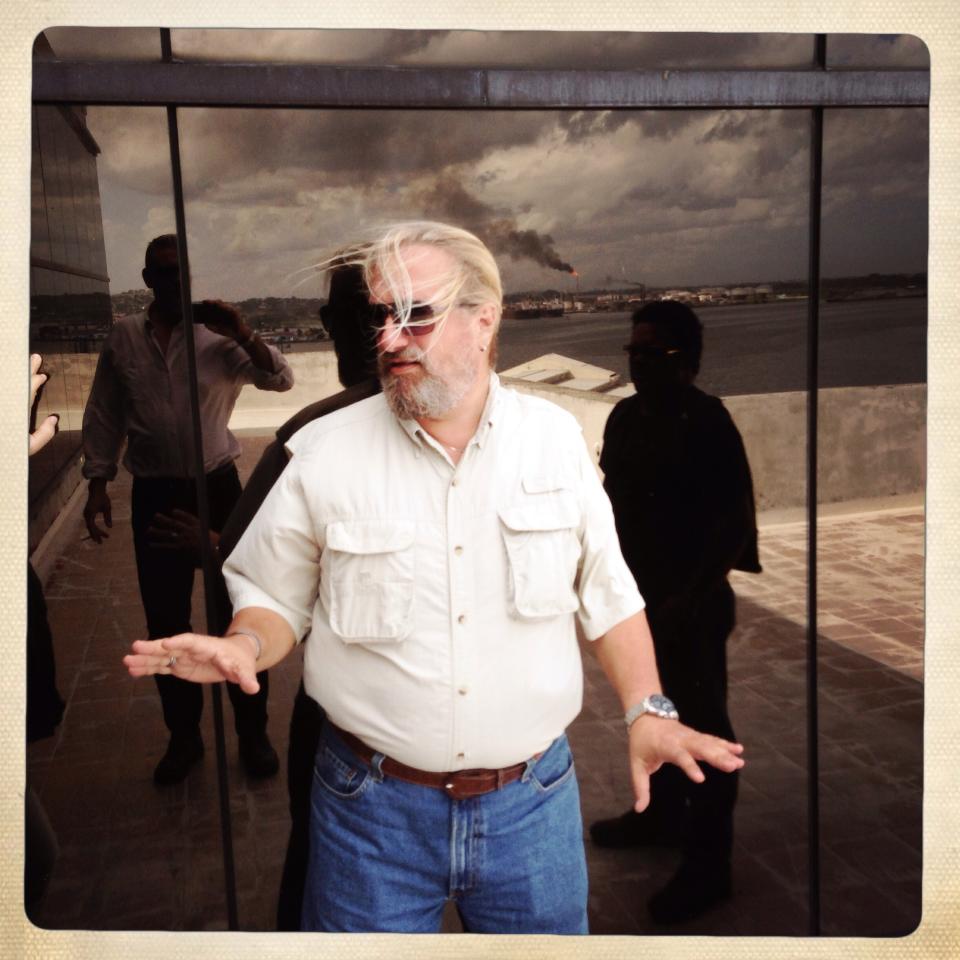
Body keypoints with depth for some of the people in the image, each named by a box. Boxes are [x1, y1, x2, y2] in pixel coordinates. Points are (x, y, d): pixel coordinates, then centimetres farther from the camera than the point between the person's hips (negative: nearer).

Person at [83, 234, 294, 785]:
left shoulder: (217, 336, -3)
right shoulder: (123, 337, 2)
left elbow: (282, 381, -10)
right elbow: (104, 415, 8)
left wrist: (243, 334, -24)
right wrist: (98, 485, 5)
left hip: (217, 487, -1)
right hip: (155, 495, 2)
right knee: (166, 621, 10)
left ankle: (253, 733, 23)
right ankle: (184, 736, 29)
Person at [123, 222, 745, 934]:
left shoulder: (556, 436, -2)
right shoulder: (325, 452, -6)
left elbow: (607, 593, 5)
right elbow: (273, 596, 3)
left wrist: (647, 711, -3)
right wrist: (244, 647, -18)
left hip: (533, 799, 2)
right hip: (372, 805, -1)